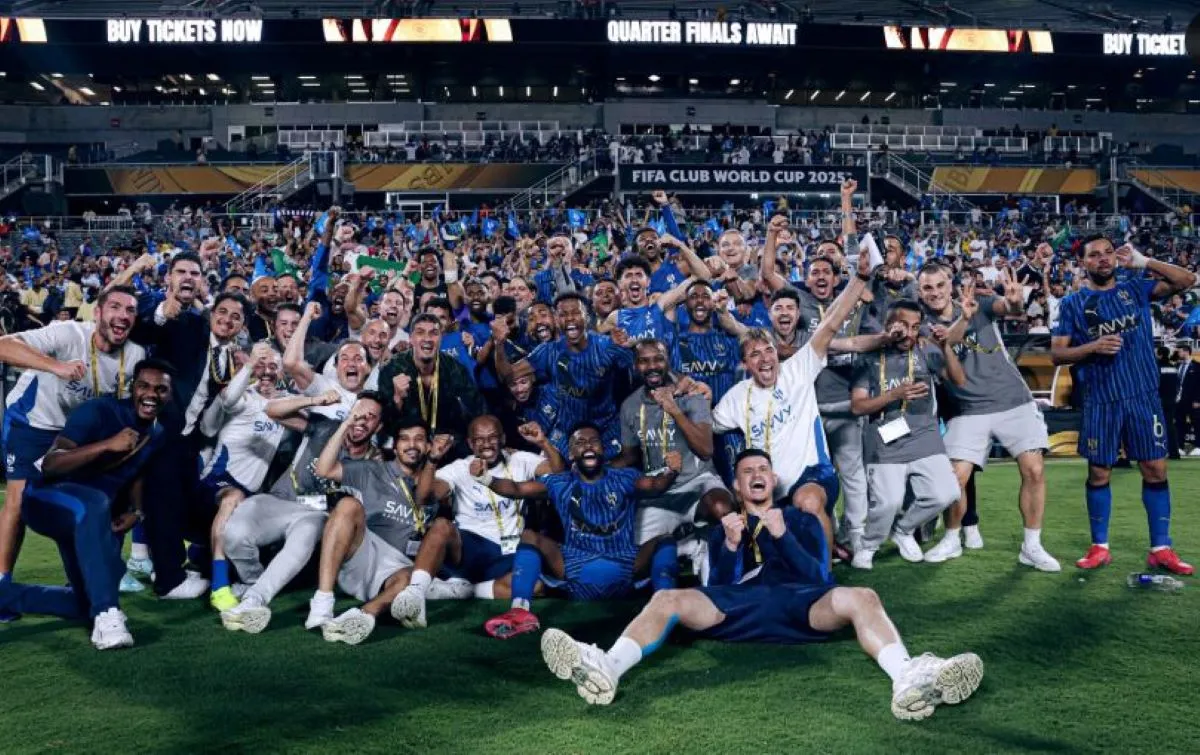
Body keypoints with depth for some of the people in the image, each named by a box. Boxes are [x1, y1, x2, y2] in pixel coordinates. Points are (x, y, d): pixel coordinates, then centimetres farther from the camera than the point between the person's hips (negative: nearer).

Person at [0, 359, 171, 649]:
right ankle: (107, 615, -48)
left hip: (95, 516, 8)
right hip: (47, 500, -8)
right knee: (95, 504, -44)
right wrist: (107, 445, -38)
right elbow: (49, 464, -26)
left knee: (84, 603, 9)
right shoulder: (98, 410, -19)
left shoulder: (158, 434, 3)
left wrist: (135, 511, -3)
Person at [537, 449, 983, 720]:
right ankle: (607, 669, -52)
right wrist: (730, 546, -3)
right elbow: (718, 586, 15)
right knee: (667, 600, -26)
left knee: (860, 598, -31)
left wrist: (783, 536, -4)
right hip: (738, 605, 1)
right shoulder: (725, 525, 29)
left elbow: (819, 578, 11)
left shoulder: (802, 521, 28)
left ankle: (908, 680, -56)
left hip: (796, 603, 0)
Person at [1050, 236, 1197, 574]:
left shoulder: (1136, 287, 6)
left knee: (1156, 469, 2)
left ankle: (1161, 549, 13)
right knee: (1099, 473, 5)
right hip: (1101, 402, -1)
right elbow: (1057, 353, -1)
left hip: (1144, 396, 1)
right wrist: (1094, 346, -16)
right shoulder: (1072, 303, 2)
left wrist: (1143, 261, -11)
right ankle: (1099, 547, 18)